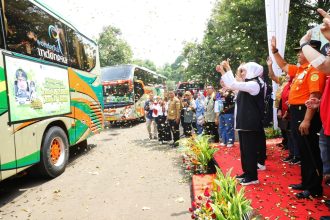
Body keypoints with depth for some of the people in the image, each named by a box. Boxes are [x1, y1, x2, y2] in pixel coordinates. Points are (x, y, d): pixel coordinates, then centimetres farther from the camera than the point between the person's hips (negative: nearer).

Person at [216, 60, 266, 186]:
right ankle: (247, 172, 25)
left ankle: (252, 177, 6)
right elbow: (232, 85, 18)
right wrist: (223, 71, 12)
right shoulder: (248, 84, 15)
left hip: (250, 123, -10)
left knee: (250, 149, -3)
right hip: (245, 122, 10)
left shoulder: (254, 84, -15)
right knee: (244, 149, 15)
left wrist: (227, 69, -13)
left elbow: (233, 85, -23)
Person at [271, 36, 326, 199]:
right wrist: (274, 50, 30)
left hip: (306, 113, -10)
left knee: (310, 152, -2)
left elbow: (314, 96, -23)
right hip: (297, 113, 10)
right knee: (303, 151, 15)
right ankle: (306, 182, 27)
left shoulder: (314, 69, -14)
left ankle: (315, 188, 9)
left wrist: (307, 120, -26)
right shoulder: (300, 70, 15)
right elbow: (283, 66, 33)